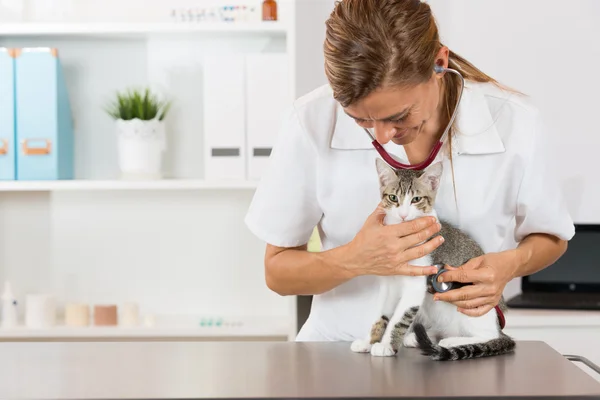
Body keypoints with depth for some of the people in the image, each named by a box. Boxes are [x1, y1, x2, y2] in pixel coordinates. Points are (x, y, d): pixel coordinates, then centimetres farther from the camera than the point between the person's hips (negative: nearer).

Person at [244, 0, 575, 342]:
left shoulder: (514, 122, -11)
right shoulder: (312, 122, -13)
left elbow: (551, 238, 8)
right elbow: (277, 272, -3)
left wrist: (510, 263, -14)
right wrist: (353, 260, -22)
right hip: (344, 345, -1)